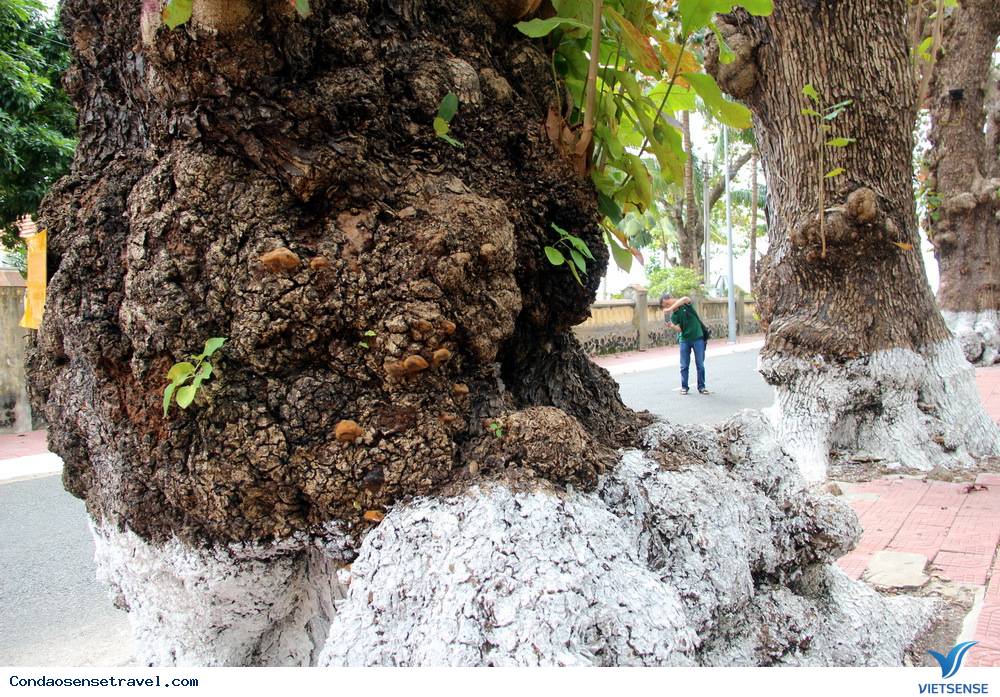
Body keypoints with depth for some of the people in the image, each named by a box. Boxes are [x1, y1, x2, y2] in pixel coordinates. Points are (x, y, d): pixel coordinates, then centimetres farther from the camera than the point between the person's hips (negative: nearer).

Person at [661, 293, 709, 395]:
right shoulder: (673, 316, 0)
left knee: (700, 364, 1)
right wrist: (672, 326, -31)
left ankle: (701, 387, 10)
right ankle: (684, 387, 13)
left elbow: (685, 299, -32)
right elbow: (679, 329, -10)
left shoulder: (685, 304, -7)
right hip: (684, 340, 3)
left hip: (697, 338, -3)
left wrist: (670, 309, -36)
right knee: (684, 366, 3)